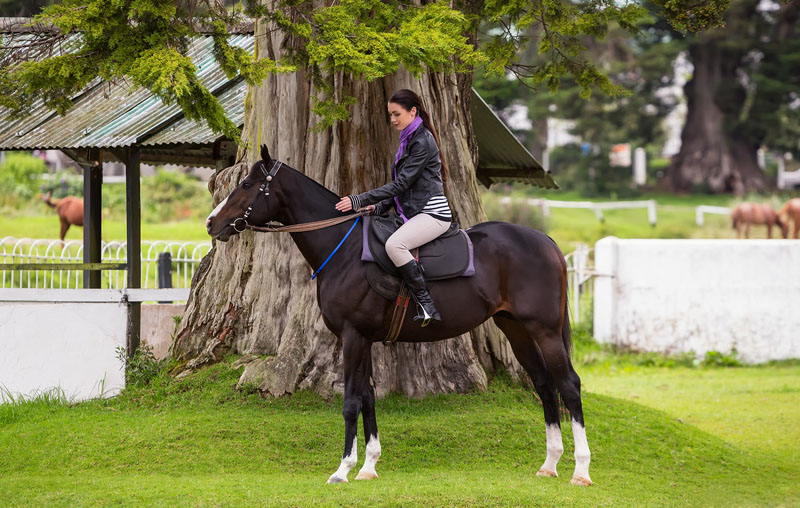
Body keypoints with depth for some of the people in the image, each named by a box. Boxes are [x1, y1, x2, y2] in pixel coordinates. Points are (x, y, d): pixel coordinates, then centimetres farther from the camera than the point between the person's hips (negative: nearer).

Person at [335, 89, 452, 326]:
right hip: (413, 213, 11)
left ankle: (427, 307, -30)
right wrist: (378, 207, 8)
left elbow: (401, 183, -19)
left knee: (394, 244, -33)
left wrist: (359, 200, -20)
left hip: (432, 213, -11)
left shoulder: (422, 142, -13)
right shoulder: (408, 140, 18)